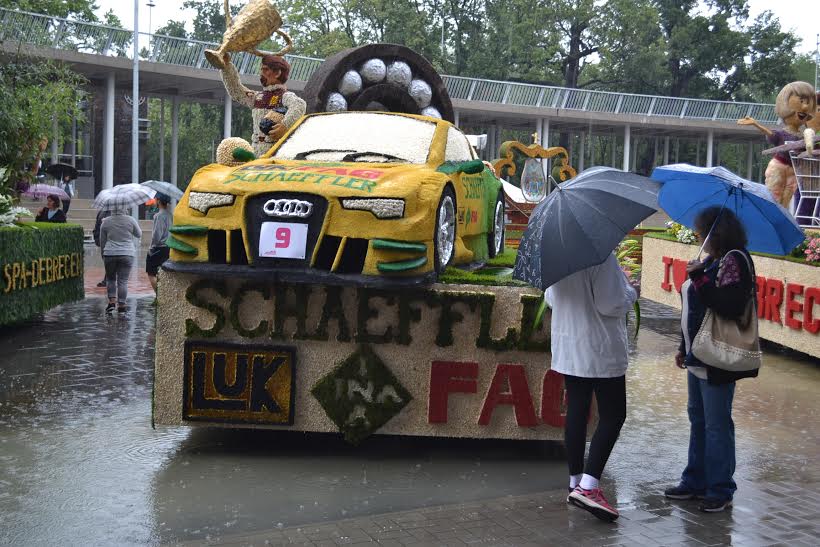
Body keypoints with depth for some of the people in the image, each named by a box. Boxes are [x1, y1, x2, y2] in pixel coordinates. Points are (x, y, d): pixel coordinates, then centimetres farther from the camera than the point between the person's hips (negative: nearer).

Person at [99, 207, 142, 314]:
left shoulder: (105, 222, 0)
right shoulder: (130, 220, -4)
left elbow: (102, 241, 8)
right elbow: (139, 235, 11)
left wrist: (103, 255, 21)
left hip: (110, 254, 1)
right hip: (127, 254, -1)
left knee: (110, 278, 16)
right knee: (123, 280, 2)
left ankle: (111, 301, 5)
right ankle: (121, 305, 2)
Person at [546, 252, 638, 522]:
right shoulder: (601, 255, -20)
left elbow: (550, 298, 15)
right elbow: (611, 305, -20)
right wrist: (631, 292, -1)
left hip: (566, 350, 7)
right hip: (600, 350, -7)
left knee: (576, 412, 14)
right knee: (613, 415, 1)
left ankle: (575, 482, 21)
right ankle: (588, 487, -9)